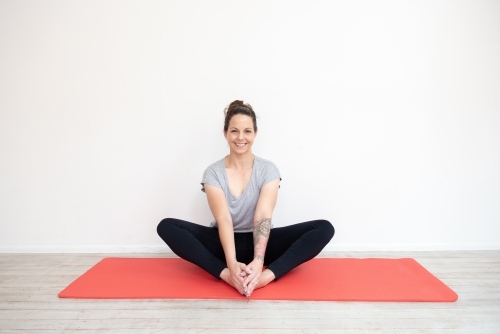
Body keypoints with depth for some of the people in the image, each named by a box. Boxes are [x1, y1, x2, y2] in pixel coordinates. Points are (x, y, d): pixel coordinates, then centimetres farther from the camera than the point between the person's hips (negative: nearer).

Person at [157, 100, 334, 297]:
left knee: (324, 228, -21)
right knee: (167, 226, -24)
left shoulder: (268, 170, -8)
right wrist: (231, 264, -37)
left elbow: (263, 217, -21)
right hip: (224, 243, 0)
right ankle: (226, 275, -36)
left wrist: (258, 261, -37)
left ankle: (268, 275, -37)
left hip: (259, 242, 1)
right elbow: (223, 219, -21)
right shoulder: (213, 173, -8)